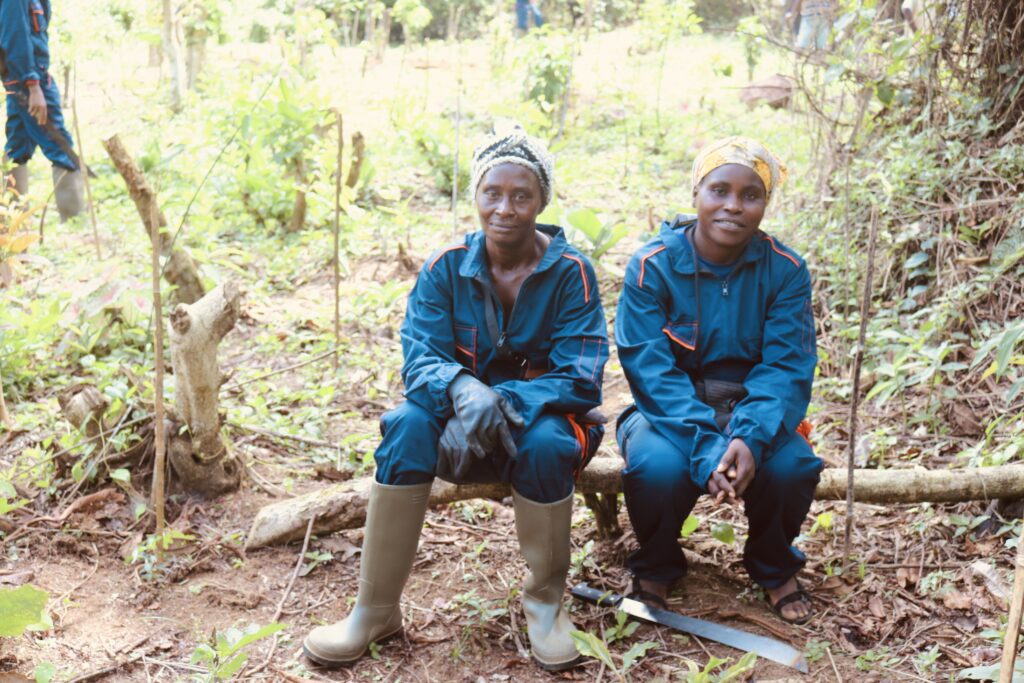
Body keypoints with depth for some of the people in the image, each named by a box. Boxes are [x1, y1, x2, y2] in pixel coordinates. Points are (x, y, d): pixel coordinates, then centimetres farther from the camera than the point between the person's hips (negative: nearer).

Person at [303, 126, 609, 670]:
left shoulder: (571, 272, -11)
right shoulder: (445, 268, -5)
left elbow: (580, 379, -17)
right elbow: (419, 360, -13)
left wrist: (501, 400, -34)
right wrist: (463, 390, -37)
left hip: (542, 417, -1)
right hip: (460, 422, 2)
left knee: (544, 442, -36)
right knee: (408, 424, -30)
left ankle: (545, 603, -10)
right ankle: (375, 611, -21)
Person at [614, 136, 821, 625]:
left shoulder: (785, 270, -7)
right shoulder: (652, 266, -13)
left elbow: (786, 367, -14)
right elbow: (651, 370, -20)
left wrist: (750, 438, -34)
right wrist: (706, 449, -33)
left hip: (751, 412, 2)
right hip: (670, 413, -2)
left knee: (791, 466, -28)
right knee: (657, 466, -33)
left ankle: (774, 569, 8)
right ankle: (655, 570, 3)